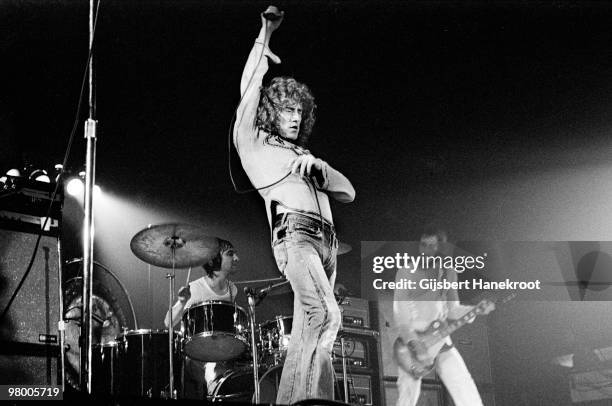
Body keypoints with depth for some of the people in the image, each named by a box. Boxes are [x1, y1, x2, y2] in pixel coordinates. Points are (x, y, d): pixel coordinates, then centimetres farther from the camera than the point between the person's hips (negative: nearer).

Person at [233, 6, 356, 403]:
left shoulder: (304, 156, 33)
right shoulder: (253, 143, 18)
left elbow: (348, 191, 24)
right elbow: (250, 90, 8)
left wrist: (318, 167, 6)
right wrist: (264, 37, 10)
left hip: (324, 240, 7)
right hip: (294, 234, -7)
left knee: (307, 332, -4)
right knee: (326, 315, -26)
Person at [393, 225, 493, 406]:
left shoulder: (448, 273, 9)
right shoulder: (406, 272, -3)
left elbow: (453, 310, 12)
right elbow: (400, 313, -8)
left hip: (440, 340, 3)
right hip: (410, 341, -3)